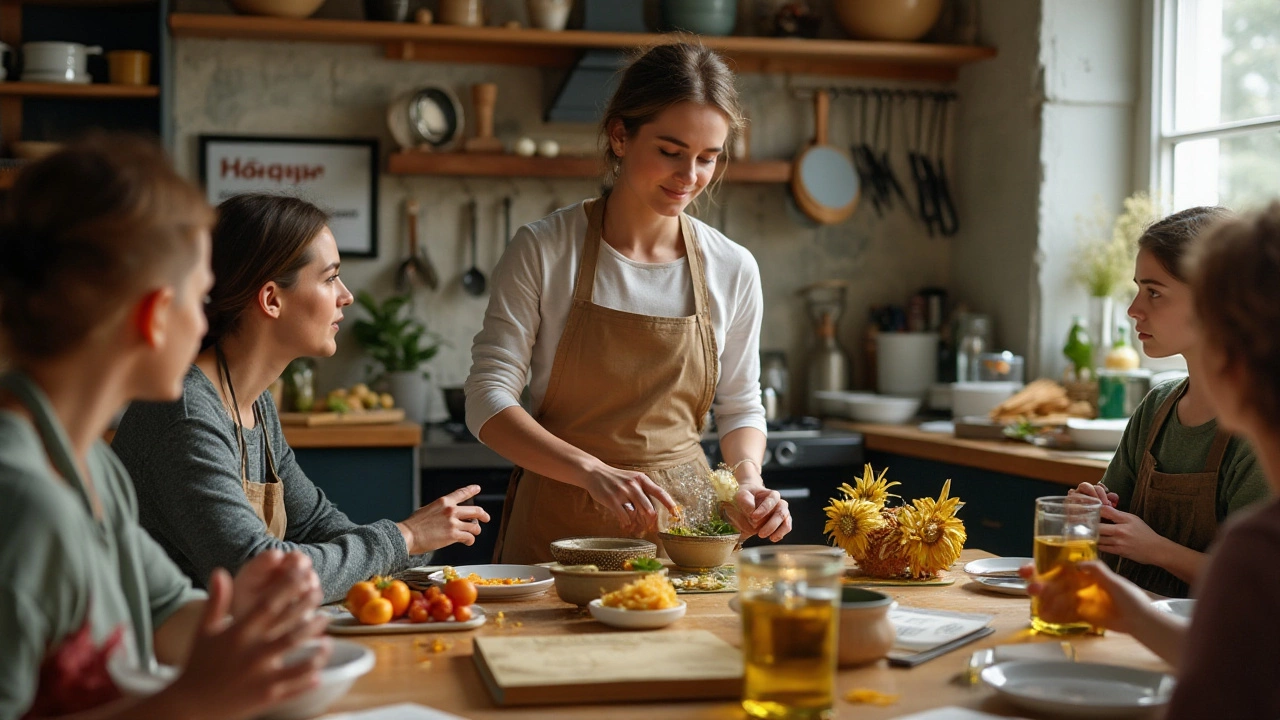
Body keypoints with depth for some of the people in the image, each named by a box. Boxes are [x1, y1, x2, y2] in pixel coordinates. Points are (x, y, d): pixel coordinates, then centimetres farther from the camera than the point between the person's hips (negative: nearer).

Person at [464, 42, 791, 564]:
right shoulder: (545, 249, -5)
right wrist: (595, 472, -22)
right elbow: (488, 402, -8)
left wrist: (747, 479, -6)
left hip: (682, 519, 2)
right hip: (560, 525, -2)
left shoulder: (732, 270, 3)